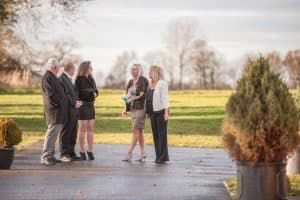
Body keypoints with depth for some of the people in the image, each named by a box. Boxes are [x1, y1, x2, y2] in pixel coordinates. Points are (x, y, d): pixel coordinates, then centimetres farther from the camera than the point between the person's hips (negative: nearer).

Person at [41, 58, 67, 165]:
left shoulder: (52, 77, 19)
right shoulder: (48, 77, -15)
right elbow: (51, 94, -21)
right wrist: (58, 104, -12)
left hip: (58, 111, 11)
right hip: (53, 111, -11)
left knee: (54, 133, 13)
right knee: (51, 133, -11)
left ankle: (50, 156, 18)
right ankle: (45, 157, -10)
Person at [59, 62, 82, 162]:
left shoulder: (68, 78, 19)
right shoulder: (62, 78, -12)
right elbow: (65, 94, -18)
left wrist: (77, 102, 5)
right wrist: (74, 103, -18)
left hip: (73, 110, 10)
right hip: (67, 110, -10)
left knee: (73, 133, 11)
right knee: (65, 133, -5)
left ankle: (71, 153, 17)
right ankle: (63, 154, -1)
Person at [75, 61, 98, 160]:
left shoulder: (91, 79, 15)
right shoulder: (79, 79, -8)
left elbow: (95, 91, 14)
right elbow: (81, 92, -14)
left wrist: (94, 93, -9)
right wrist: (92, 93, -5)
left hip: (91, 105, 7)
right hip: (82, 105, -7)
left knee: (90, 129, 5)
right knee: (82, 129, -1)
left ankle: (90, 150, 9)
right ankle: (82, 151, 5)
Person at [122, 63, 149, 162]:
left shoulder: (143, 81, -7)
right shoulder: (130, 82, 15)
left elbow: (145, 95, -12)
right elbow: (128, 96, 19)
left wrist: (135, 97, -23)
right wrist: (126, 109, 15)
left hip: (141, 108, -8)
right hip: (133, 108, 8)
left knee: (136, 130, -9)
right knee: (139, 131, 9)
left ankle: (129, 153, -11)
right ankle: (143, 153, 13)